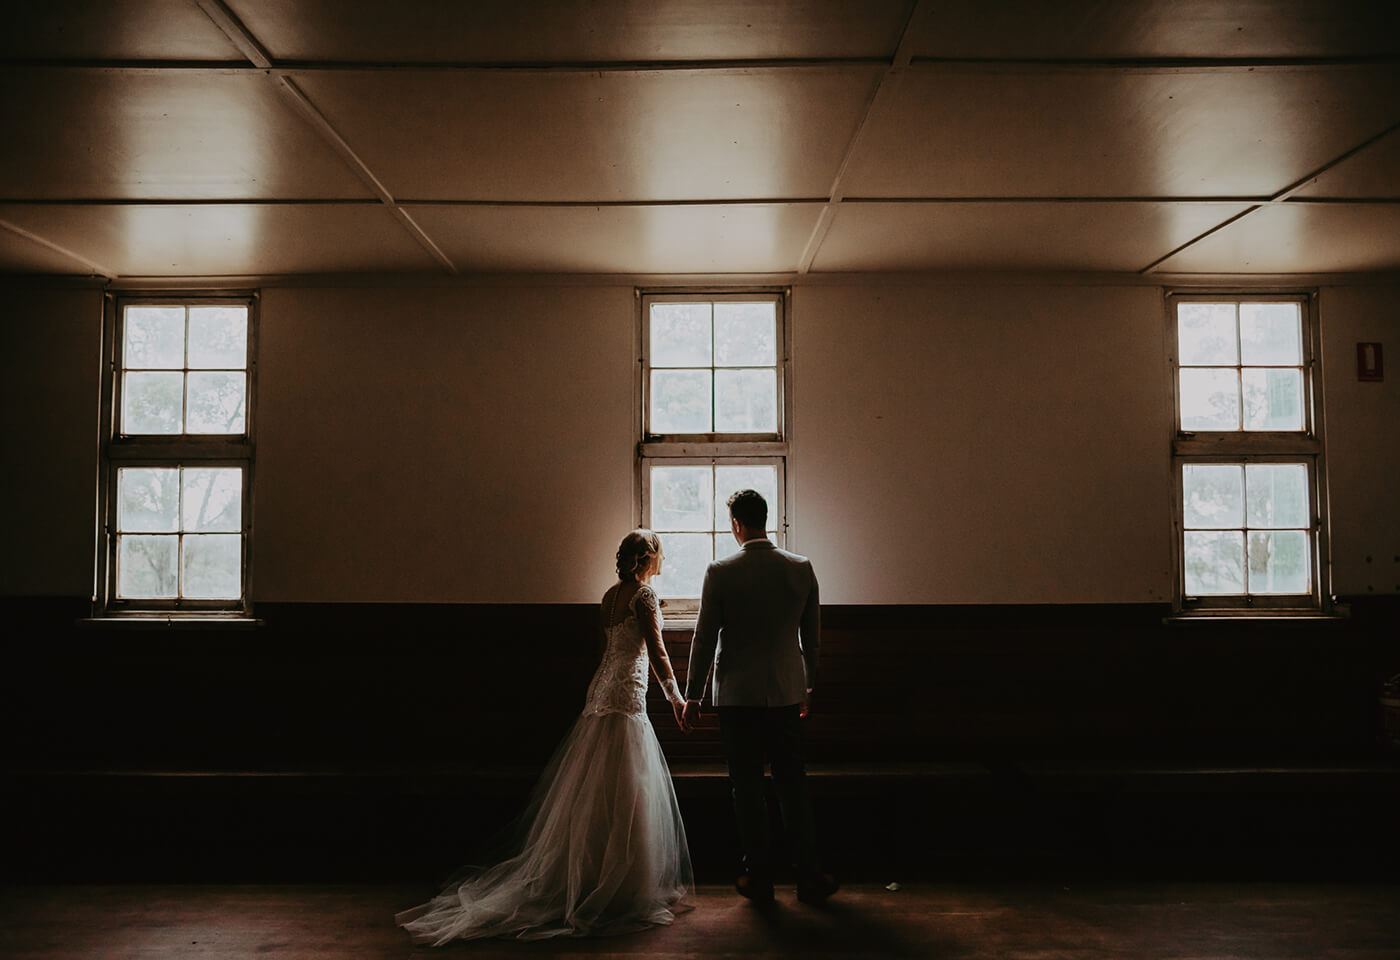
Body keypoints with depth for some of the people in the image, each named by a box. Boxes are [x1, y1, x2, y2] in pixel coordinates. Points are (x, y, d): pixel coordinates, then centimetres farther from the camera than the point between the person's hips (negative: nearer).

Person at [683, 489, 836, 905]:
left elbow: (704, 638, -7)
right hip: (786, 693, 3)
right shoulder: (801, 568, -1)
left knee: (747, 788, 8)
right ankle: (809, 877, 18)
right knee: (793, 783, 13)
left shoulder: (720, 572, -10)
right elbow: (812, 635, 6)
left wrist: (692, 696, 2)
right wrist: (808, 686, 19)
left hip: (737, 695, -3)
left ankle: (759, 878, 16)